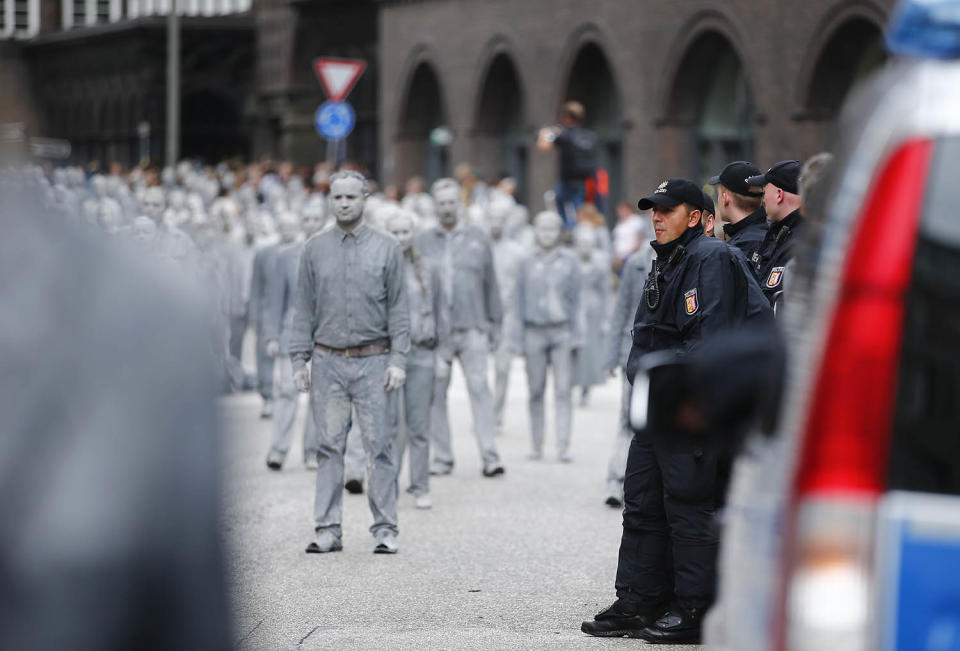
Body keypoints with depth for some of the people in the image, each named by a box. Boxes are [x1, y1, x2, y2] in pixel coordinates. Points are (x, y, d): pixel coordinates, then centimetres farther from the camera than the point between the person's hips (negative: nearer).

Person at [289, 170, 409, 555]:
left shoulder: (386, 248, 4)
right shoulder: (315, 249, 8)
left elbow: (399, 308, 3)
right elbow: (304, 309, 10)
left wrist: (398, 360, -6)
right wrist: (299, 360, 2)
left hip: (374, 361, -1)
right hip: (328, 361, 1)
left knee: (380, 447, -1)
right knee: (329, 447, 2)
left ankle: (385, 529, 4)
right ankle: (328, 530, 5)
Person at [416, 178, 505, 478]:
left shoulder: (477, 239, 10)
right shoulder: (423, 242, 9)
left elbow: (490, 284, 12)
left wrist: (495, 323, 9)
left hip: (473, 329, -1)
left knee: (479, 388, -8)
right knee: (435, 393, 2)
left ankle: (489, 455, -7)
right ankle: (442, 457, 10)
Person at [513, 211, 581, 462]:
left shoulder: (569, 262, 7)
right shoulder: (527, 265, 8)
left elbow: (575, 300, 6)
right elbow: (520, 303, 9)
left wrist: (575, 336, 0)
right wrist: (520, 339, 4)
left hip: (562, 331, -1)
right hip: (535, 333, 1)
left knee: (563, 391, -8)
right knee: (536, 392, 4)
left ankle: (563, 446, -12)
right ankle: (537, 446, 11)